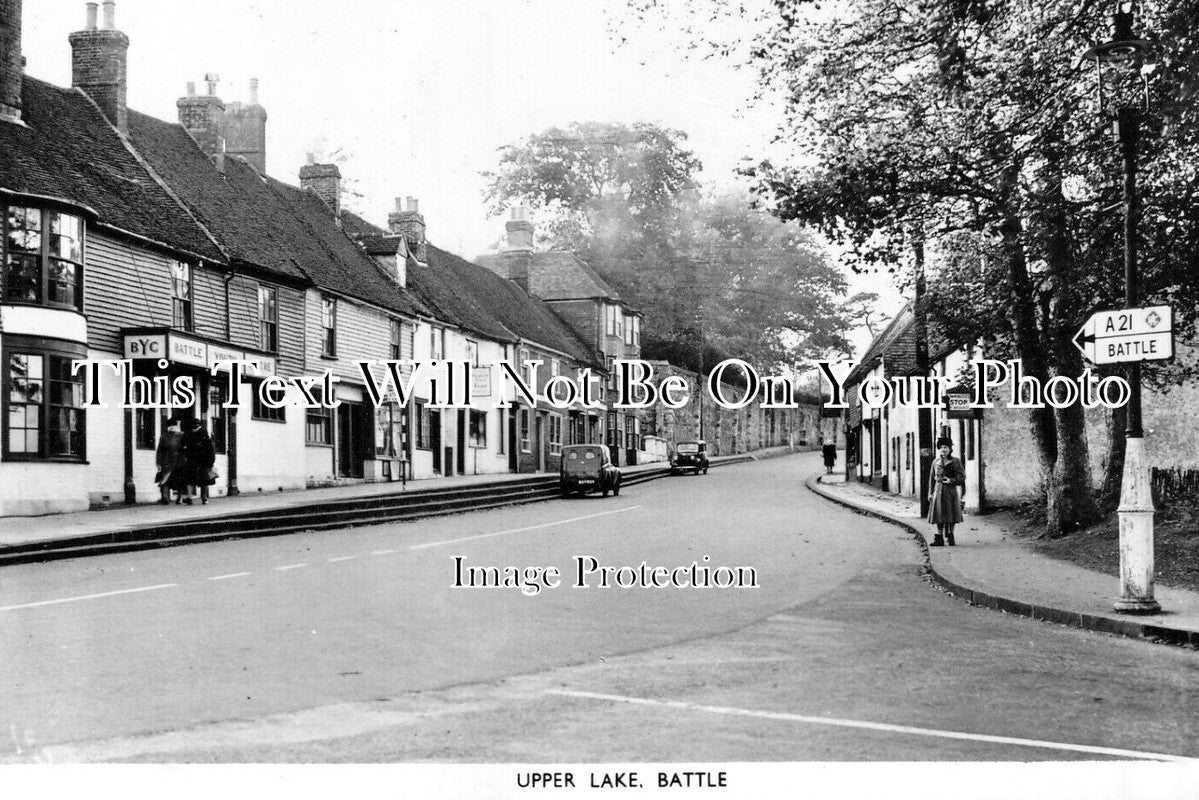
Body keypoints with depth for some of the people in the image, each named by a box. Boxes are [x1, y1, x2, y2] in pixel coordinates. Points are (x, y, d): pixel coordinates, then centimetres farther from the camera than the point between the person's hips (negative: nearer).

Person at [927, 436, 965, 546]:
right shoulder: (935, 462, 8)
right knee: (939, 516, 2)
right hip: (939, 490, 2)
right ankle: (939, 538, 7)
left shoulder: (955, 462, -1)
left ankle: (950, 537, 12)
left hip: (951, 490, -2)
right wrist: (931, 493, 7)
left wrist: (951, 480, -21)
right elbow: (932, 478, 11)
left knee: (951, 515, 1)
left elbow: (962, 476, -5)